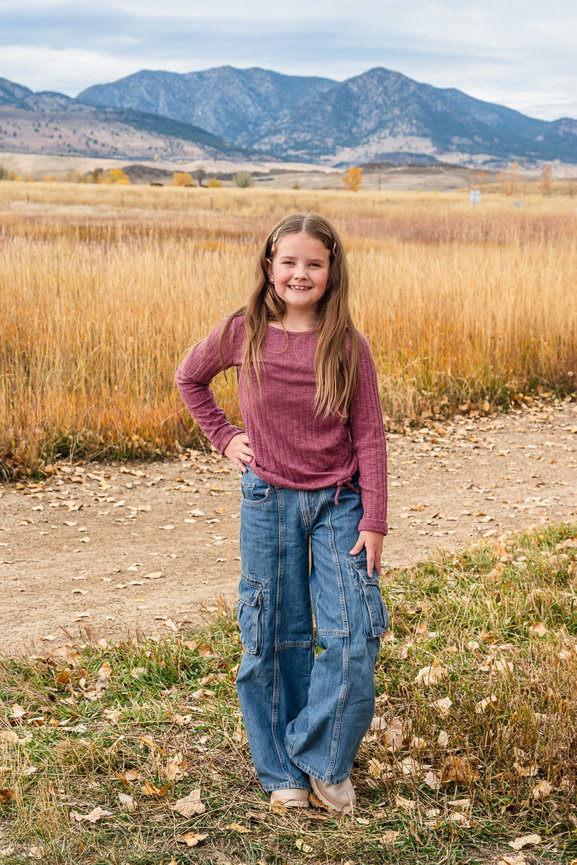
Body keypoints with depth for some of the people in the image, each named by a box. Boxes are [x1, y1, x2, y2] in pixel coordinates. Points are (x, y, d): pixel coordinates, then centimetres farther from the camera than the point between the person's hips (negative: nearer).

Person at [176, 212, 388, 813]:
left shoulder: (348, 346, -6)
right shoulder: (242, 333, -4)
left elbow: (369, 437, -3)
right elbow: (189, 378, 16)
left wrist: (374, 521, -7)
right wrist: (223, 438, 7)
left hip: (338, 502, 0)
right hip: (268, 499, 1)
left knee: (354, 633, -8)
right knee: (272, 638, 7)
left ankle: (323, 759, 11)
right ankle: (281, 771, 22)